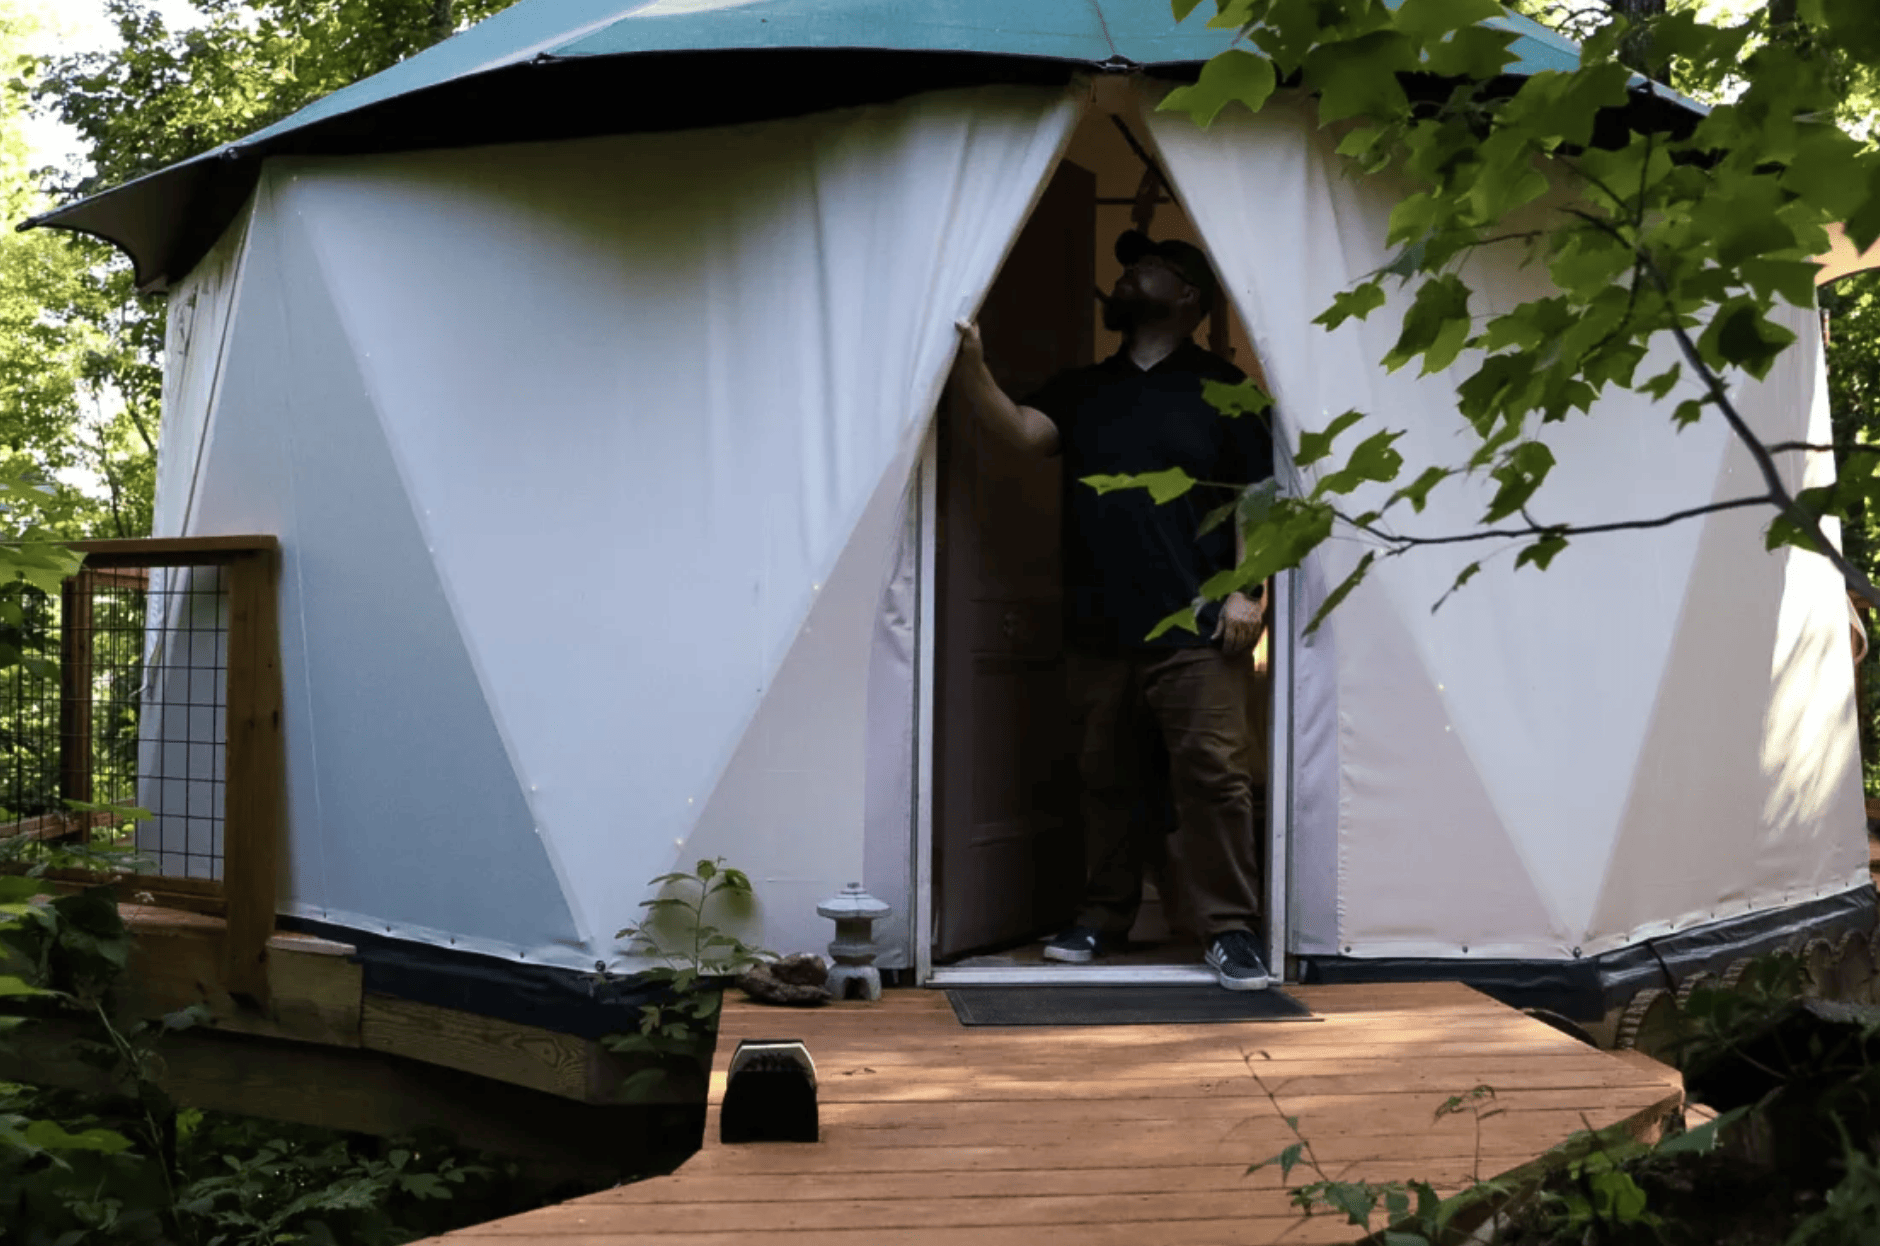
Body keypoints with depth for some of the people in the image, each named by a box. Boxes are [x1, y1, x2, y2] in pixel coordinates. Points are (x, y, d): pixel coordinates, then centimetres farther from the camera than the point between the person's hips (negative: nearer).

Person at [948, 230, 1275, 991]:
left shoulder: (1222, 389, 5)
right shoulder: (1080, 390, 16)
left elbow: (1253, 496, 0)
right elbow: (1023, 431, -3)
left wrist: (1247, 590, -10)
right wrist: (970, 366, -19)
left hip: (1194, 629, -4)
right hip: (1097, 631, 4)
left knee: (1213, 776, -8)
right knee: (1104, 780, 11)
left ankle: (1229, 928, -2)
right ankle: (1102, 916, 23)